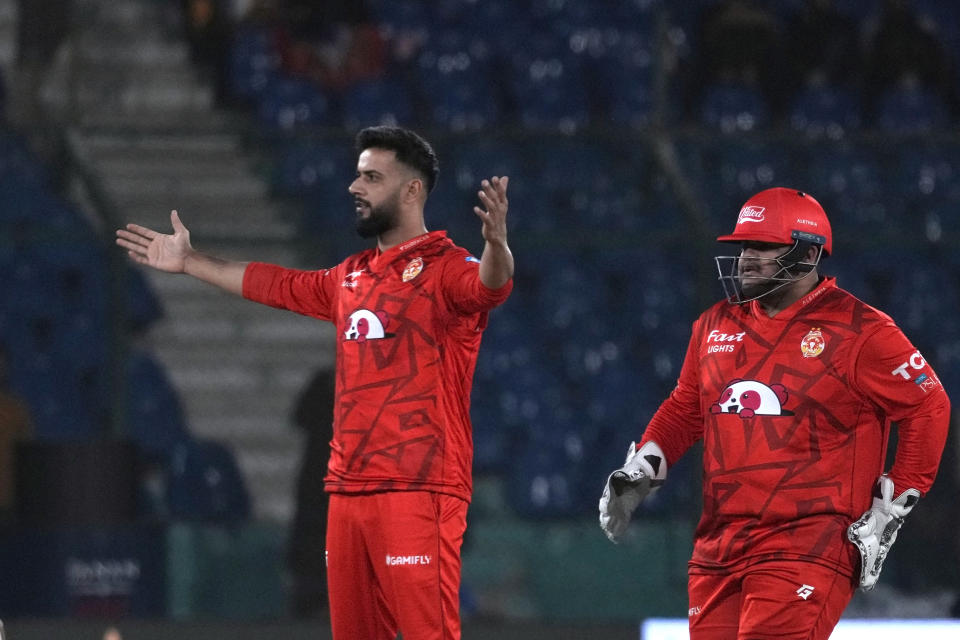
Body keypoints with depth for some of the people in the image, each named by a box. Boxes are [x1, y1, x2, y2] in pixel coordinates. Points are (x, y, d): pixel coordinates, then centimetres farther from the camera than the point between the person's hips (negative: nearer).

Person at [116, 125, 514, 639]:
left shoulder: (445, 268, -5)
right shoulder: (350, 278, 19)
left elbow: (489, 285, -26)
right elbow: (272, 284, 33)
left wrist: (495, 244, -48)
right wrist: (188, 263, 42)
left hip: (419, 491, -8)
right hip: (347, 490, 8)